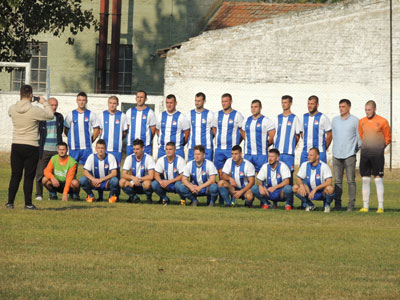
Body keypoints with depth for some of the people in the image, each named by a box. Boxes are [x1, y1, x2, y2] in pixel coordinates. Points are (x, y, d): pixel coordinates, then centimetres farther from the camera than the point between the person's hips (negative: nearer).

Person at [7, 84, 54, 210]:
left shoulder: (12, 109, -3)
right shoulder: (35, 110, -15)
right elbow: (50, 115, -1)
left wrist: (23, 101, 19)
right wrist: (44, 103, 11)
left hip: (16, 146, 4)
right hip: (31, 147, -4)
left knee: (15, 175, 10)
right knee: (29, 176, 2)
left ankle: (10, 202, 10)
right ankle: (28, 203, 4)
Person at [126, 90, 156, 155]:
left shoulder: (150, 112, 3)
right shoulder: (130, 111, 12)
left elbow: (153, 129, 5)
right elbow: (128, 127, 13)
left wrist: (148, 140, 5)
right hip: (131, 143, 3)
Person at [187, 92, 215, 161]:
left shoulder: (210, 114, -1)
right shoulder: (190, 114, 9)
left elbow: (214, 131, 5)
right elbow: (187, 131, 15)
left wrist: (207, 139, 7)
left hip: (206, 148, -3)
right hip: (192, 147, 3)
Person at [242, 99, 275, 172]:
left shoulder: (266, 121, -4)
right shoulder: (246, 121, 13)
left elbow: (272, 137, -5)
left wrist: (264, 146, 5)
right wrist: (250, 144, 13)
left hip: (261, 155, -5)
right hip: (248, 154, 5)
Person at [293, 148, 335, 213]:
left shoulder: (324, 166, -18)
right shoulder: (305, 165, -5)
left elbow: (329, 182, -27)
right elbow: (299, 179, -1)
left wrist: (315, 189, -34)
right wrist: (301, 185, -25)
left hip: (322, 192, -4)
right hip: (309, 192, 4)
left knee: (329, 188, -36)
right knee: (295, 188, -18)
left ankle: (327, 205, -2)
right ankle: (309, 204, 4)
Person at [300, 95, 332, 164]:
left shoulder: (323, 118, -4)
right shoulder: (304, 117, 11)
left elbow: (329, 135, -1)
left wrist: (324, 148, 1)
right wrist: (307, 144, 11)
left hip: (319, 153, -5)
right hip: (305, 152, 5)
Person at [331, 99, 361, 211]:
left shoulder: (355, 121, 1)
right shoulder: (335, 120, 14)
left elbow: (359, 138, 4)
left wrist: (356, 150, 6)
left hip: (349, 155, -4)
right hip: (336, 155, 4)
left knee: (351, 180, -4)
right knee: (337, 181, 4)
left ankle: (351, 204, -2)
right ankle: (337, 204, 7)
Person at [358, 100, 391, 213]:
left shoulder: (382, 121, -3)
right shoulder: (362, 122, 10)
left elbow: (388, 138, 4)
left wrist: (379, 147, -1)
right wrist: (365, 147, 12)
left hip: (377, 155, -4)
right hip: (364, 155, 4)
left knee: (378, 179, -5)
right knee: (365, 180, 5)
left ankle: (380, 206, -4)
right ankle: (365, 206, 9)